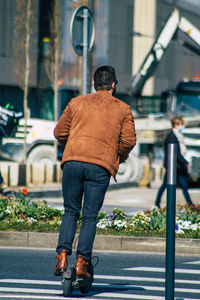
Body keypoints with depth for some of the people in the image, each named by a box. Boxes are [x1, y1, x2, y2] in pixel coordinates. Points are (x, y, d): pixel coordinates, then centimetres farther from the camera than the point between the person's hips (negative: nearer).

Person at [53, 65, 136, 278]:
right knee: (90, 216, 3)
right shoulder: (122, 109, 12)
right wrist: (119, 157, 21)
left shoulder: (77, 103, 16)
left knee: (70, 212, 12)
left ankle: (62, 255, -3)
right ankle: (82, 262, -4)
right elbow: (129, 140, 3)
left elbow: (59, 132, 13)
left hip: (72, 162, 1)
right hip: (101, 166, -1)